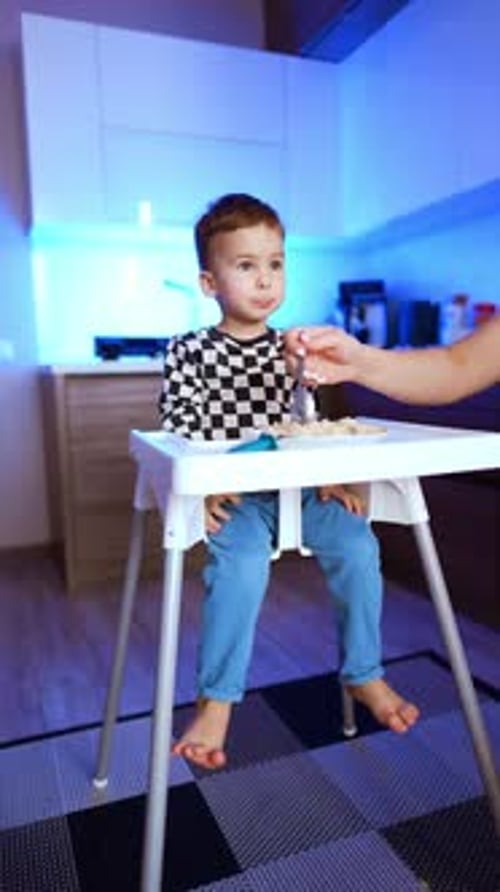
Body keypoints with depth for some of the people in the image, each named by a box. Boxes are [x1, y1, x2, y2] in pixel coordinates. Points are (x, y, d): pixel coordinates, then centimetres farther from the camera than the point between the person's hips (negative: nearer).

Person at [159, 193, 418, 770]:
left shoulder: (291, 350, 11)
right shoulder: (188, 352, -1)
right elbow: (178, 431, -4)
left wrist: (329, 477, 1)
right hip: (232, 493, -4)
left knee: (357, 546, -17)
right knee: (241, 563, -31)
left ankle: (363, 674, 6)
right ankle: (216, 701, -11)